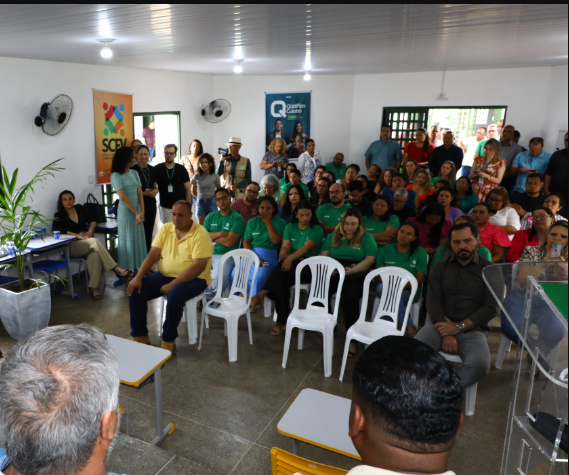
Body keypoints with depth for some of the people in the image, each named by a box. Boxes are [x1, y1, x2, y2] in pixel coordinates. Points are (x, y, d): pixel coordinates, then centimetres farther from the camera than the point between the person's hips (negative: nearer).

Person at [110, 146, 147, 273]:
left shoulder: (134, 173, 7)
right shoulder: (116, 175, -10)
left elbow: (139, 193, 0)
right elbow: (123, 197, -15)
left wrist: (142, 212, -11)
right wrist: (136, 213, -15)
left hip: (137, 211, 6)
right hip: (125, 213, -5)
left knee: (139, 241, 9)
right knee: (127, 241, 1)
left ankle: (137, 270, 19)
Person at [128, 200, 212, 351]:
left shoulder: (200, 234, -17)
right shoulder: (165, 229, 2)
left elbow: (198, 267, -23)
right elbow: (152, 255, 0)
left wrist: (172, 285, -25)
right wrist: (138, 277, -15)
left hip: (194, 279, -6)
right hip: (165, 275, 6)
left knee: (175, 295, -35)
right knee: (136, 290, -12)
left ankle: (168, 340, -13)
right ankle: (140, 335, 4)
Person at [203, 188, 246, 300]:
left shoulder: (237, 218, -4)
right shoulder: (211, 216, 15)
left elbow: (229, 242, -13)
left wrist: (211, 236, 0)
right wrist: (219, 234, -9)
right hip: (208, 253, 5)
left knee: (218, 279, -30)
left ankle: (208, 297, -1)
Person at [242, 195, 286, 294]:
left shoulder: (279, 222, 9)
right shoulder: (252, 222, 15)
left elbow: (276, 241, -5)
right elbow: (246, 242, 6)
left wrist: (268, 222, -4)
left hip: (269, 257, -2)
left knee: (258, 278, -33)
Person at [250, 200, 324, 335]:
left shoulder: (317, 230, 3)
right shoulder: (290, 227, 15)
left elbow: (307, 247, -15)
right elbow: (286, 245, 0)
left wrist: (290, 258, -33)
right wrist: (283, 252, -27)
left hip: (309, 266, -3)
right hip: (290, 264, 3)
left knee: (283, 269, -36)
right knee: (282, 281, -33)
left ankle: (261, 295, -33)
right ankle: (281, 321, -25)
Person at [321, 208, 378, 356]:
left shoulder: (367, 239, 11)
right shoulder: (332, 237, 21)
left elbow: (370, 259, -1)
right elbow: (323, 255, 12)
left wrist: (351, 270, -15)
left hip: (356, 275, -3)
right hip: (334, 272, 3)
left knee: (347, 299, -32)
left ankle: (353, 339, -21)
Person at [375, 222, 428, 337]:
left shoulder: (420, 253, 10)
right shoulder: (385, 250, 14)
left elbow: (419, 280, 0)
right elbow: (378, 274, 5)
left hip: (409, 290, -1)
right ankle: (410, 327, -35)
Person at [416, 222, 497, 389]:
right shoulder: (440, 267, 12)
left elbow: (490, 308, -2)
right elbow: (433, 302, 1)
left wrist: (459, 327, -13)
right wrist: (446, 333, -14)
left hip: (472, 329, -1)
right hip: (439, 325, 1)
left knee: (480, 365, -32)